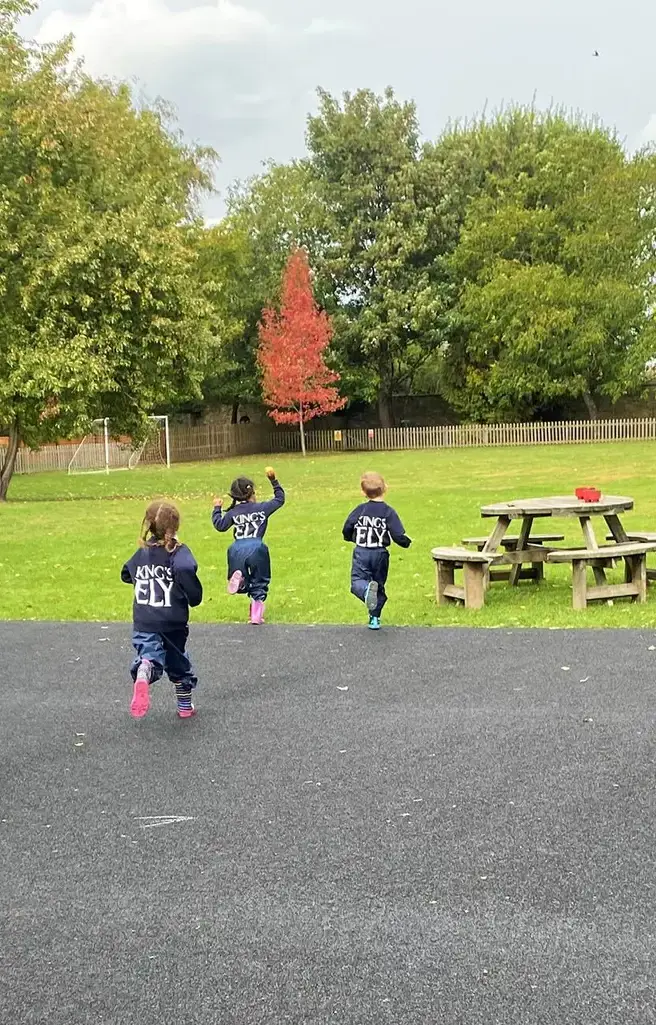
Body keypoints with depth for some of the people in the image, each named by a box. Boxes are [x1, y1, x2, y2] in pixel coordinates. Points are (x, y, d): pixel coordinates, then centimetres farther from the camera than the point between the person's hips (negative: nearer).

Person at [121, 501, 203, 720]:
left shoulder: (142, 553, 7)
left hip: (143, 623, 2)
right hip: (173, 622, -2)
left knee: (149, 656, -8)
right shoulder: (178, 552, -10)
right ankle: (185, 706, 31)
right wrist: (194, 597, -14)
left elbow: (126, 574, 22)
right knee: (178, 662, 18)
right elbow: (185, 569, -31)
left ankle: (142, 674, -45)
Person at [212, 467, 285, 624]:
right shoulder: (262, 508, 10)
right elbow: (279, 499, 21)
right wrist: (274, 481, 26)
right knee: (259, 583, 13)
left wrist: (217, 509, 26)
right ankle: (256, 616, 6)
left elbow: (220, 525, 13)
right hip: (256, 548, -1)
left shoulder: (233, 512, 11)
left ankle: (238, 577, -19)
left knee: (242, 586, 16)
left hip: (237, 548, 2)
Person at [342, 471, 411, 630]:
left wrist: (354, 538, 24)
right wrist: (407, 542, 11)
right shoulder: (389, 512, -6)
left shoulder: (360, 510, -2)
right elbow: (398, 536, -11)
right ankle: (375, 618, 16)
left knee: (357, 581, -4)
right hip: (380, 554, 1)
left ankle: (367, 589, -39)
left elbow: (346, 530, 1)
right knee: (379, 584, 16)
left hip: (361, 553, -1)